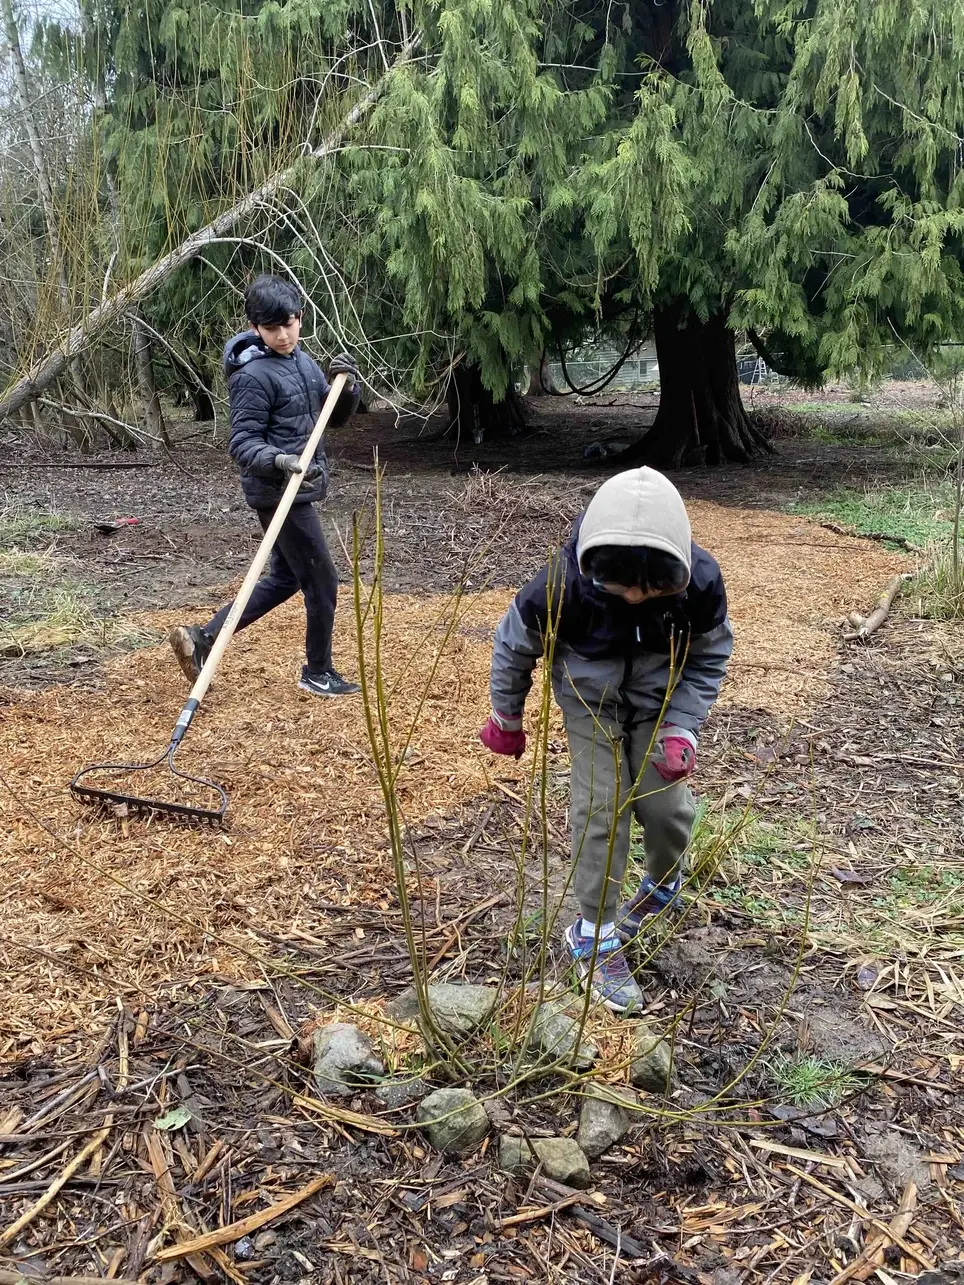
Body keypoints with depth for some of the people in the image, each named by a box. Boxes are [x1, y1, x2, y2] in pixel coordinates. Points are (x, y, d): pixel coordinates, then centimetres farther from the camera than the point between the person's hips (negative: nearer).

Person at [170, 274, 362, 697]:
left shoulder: (302, 360, 10)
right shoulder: (253, 376, -17)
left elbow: (336, 415, 13)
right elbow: (242, 443, -19)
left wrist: (347, 384, -7)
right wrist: (280, 461, -36)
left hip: (297, 489, 9)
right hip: (278, 492, -9)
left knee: (284, 578, 18)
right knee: (322, 581, 0)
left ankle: (201, 638, 21)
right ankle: (318, 672, 19)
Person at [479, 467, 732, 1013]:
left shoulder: (701, 581, -31)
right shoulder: (564, 582, -35)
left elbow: (708, 660, -11)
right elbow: (514, 645, -13)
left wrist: (680, 728, -23)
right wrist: (507, 719, 1)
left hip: (660, 704, 2)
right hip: (591, 705, -1)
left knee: (666, 804, -2)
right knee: (601, 808, -9)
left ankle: (665, 884, 33)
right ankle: (594, 935, 8)